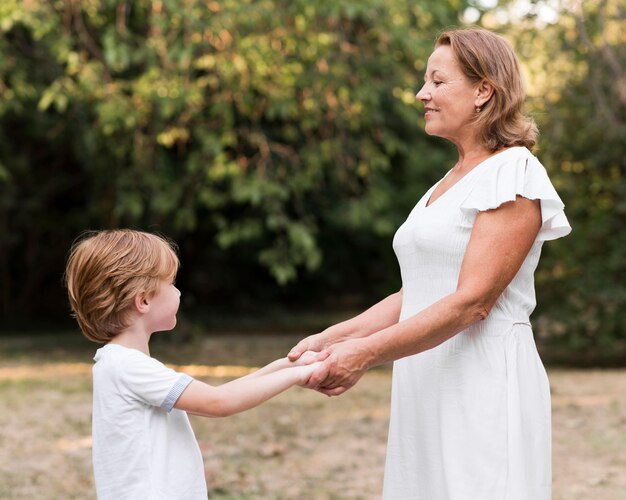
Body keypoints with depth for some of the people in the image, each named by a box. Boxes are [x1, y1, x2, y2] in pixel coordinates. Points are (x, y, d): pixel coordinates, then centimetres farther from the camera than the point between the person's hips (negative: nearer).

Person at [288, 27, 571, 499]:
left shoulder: (513, 175, -9)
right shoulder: (451, 182, 19)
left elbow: (471, 301, -17)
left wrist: (368, 352, -18)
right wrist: (331, 338, 4)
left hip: (485, 389, -8)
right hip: (429, 394, 8)